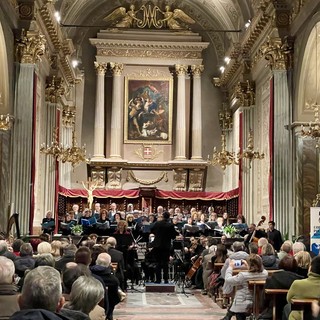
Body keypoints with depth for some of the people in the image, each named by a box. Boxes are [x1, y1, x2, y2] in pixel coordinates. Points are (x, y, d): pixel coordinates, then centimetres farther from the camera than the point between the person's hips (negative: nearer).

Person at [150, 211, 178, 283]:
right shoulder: (171, 225, -11)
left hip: (157, 245, 1)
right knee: (165, 263, 6)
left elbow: (151, 230, 11)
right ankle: (166, 279, 6)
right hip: (166, 246, -1)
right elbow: (173, 236, -7)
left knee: (158, 263, 7)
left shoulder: (157, 223, -4)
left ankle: (158, 279, 6)